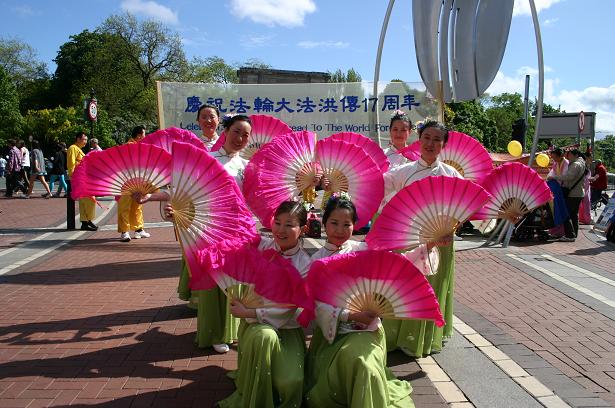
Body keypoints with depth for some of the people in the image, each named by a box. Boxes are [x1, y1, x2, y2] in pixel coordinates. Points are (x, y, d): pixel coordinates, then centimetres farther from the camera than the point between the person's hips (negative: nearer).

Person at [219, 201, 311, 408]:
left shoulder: (305, 265, -9)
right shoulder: (261, 246, -3)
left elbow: (286, 308, -15)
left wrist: (249, 312, -20)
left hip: (287, 327, -1)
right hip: (255, 323, 1)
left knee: (290, 383, -25)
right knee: (265, 336, -35)